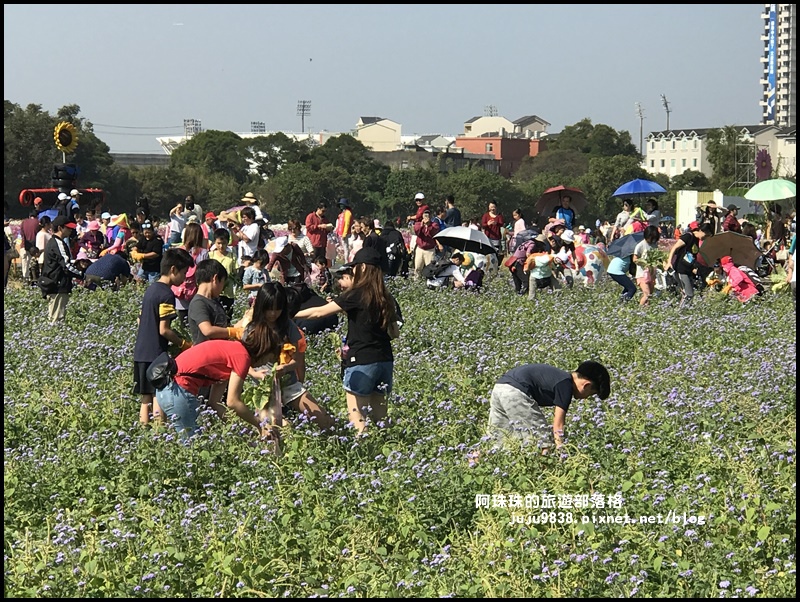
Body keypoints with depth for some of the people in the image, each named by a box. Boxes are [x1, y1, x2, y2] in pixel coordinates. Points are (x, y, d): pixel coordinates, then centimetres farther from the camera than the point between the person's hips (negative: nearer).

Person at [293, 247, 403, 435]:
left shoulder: (357, 295, -9)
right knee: (380, 417, 10)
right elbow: (394, 333, 12)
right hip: (385, 361, 7)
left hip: (362, 362, -7)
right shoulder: (387, 298, 8)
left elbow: (319, 312, -6)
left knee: (357, 419, -5)